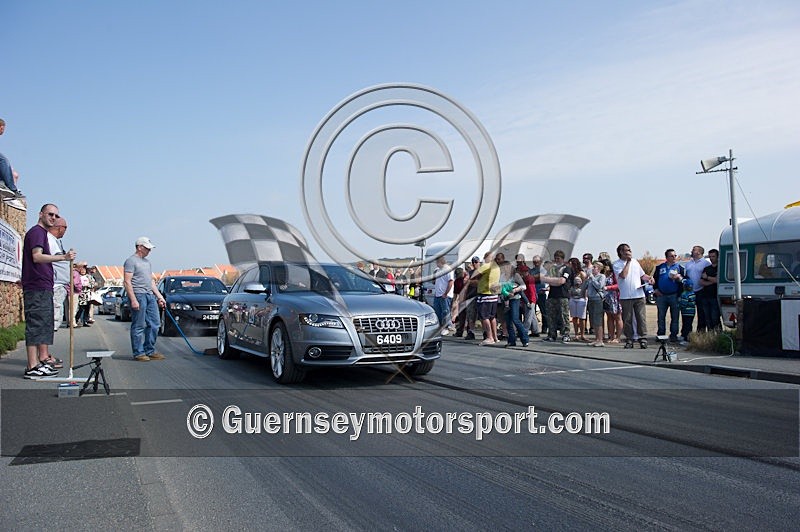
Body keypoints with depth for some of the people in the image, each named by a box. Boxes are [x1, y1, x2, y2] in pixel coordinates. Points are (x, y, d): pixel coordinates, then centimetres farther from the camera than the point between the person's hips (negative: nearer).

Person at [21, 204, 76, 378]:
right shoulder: (36, 231, -8)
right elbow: (37, 256, -22)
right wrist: (63, 257, -30)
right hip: (37, 287, -11)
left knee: (45, 324, 15)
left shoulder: (43, 233, 23)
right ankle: (32, 367, -10)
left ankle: (44, 359, 23)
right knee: (35, 325, -10)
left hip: (44, 287, 11)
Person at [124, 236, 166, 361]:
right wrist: (133, 300, -20)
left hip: (150, 295, 9)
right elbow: (127, 282, -13)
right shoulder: (131, 261, -6)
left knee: (154, 324, 7)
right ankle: (138, 353, 2)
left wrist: (159, 296, 19)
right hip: (138, 295, -9)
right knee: (138, 326, -4)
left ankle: (150, 351, 14)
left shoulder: (147, 262, 21)